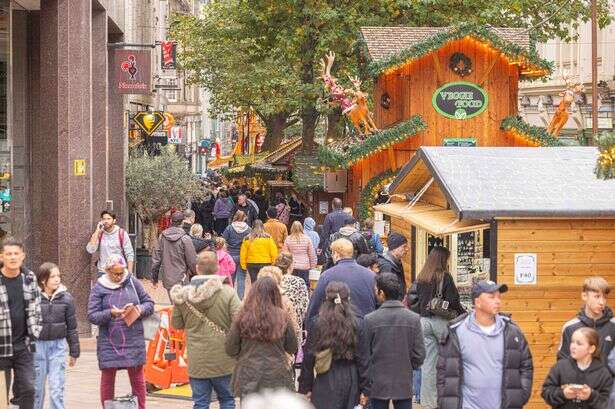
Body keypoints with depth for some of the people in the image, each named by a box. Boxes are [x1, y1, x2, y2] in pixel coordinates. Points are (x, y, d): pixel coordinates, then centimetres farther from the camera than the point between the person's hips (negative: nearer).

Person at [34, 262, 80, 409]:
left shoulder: (66, 298, 1)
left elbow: (71, 326, 7)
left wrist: (74, 352, 9)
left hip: (58, 345, 1)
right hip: (37, 345, -1)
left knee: (57, 388, -1)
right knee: (37, 386, 8)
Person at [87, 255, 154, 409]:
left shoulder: (133, 283, 5)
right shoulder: (99, 289, 0)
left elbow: (149, 304, 10)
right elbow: (91, 316, -5)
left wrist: (138, 309, -11)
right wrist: (110, 313, -20)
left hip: (133, 341, 1)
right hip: (109, 343, -1)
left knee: (137, 377, 7)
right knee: (107, 378, 5)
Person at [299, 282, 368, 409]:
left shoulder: (315, 323, -4)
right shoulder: (358, 324, -4)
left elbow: (308, 358, 0)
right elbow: (362, 359, -2)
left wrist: (305, 388, 7)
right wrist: (364, 390, 4)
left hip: (324, 383, -1)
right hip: (350, 382, 1)